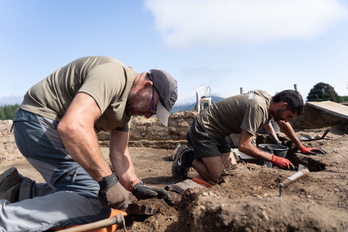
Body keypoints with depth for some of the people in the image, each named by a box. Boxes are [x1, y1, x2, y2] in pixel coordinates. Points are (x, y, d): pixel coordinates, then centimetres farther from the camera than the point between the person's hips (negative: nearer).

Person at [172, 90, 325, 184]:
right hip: (203, 129, -9)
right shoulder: (258, 108, -28)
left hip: (216, 132, 9)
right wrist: (274, 159, -20)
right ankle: (187, 158, 5)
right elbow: (244, 146, -29)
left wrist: (302, 148, 25)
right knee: (218, 178, -16)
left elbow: (283, 124, 19)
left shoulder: (269, 100, 1)